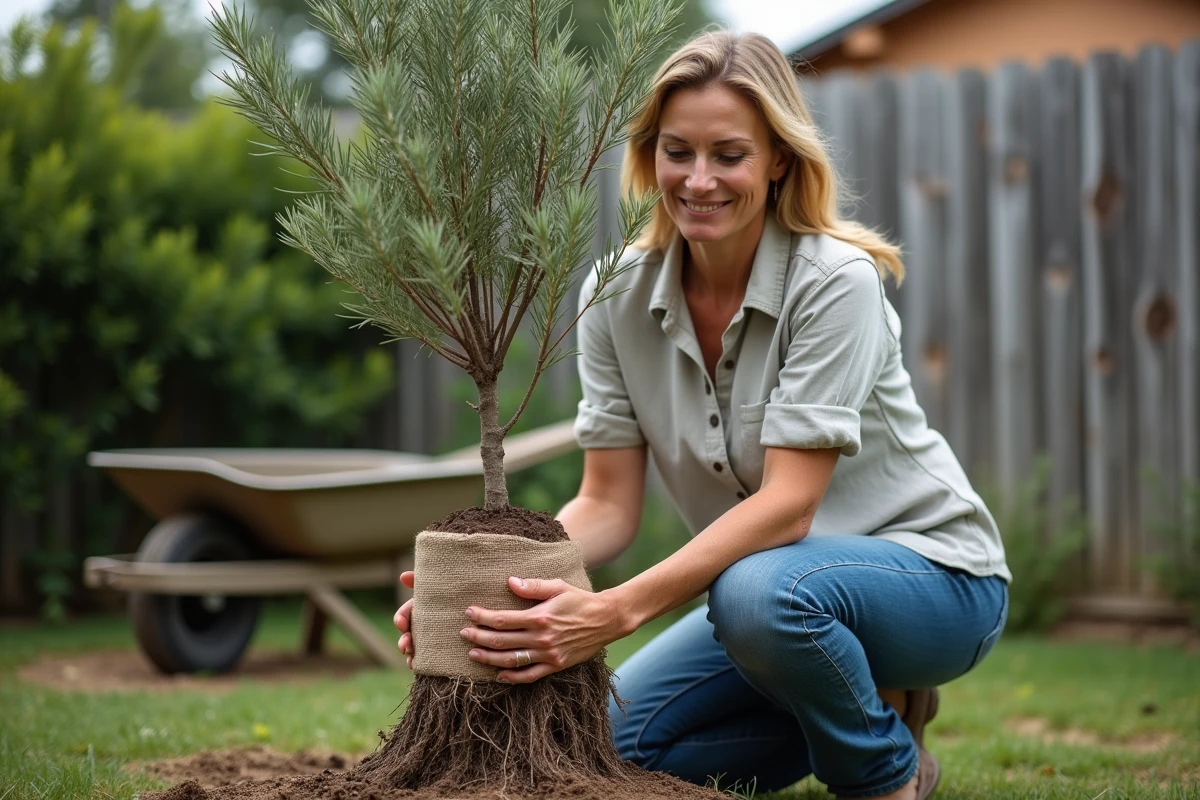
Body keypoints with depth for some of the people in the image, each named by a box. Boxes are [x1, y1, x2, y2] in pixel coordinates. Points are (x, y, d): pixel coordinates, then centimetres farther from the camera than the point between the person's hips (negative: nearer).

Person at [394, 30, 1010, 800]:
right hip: (767, 578, 6)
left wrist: (620, 609, -41)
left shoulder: (835, 281, -23)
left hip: (928, 570, -6)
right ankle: (851, 706, 13)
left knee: (762, 592, -37)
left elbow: (787, 504, -29)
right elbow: (609, 504, -8)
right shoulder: (619, 295, -7)